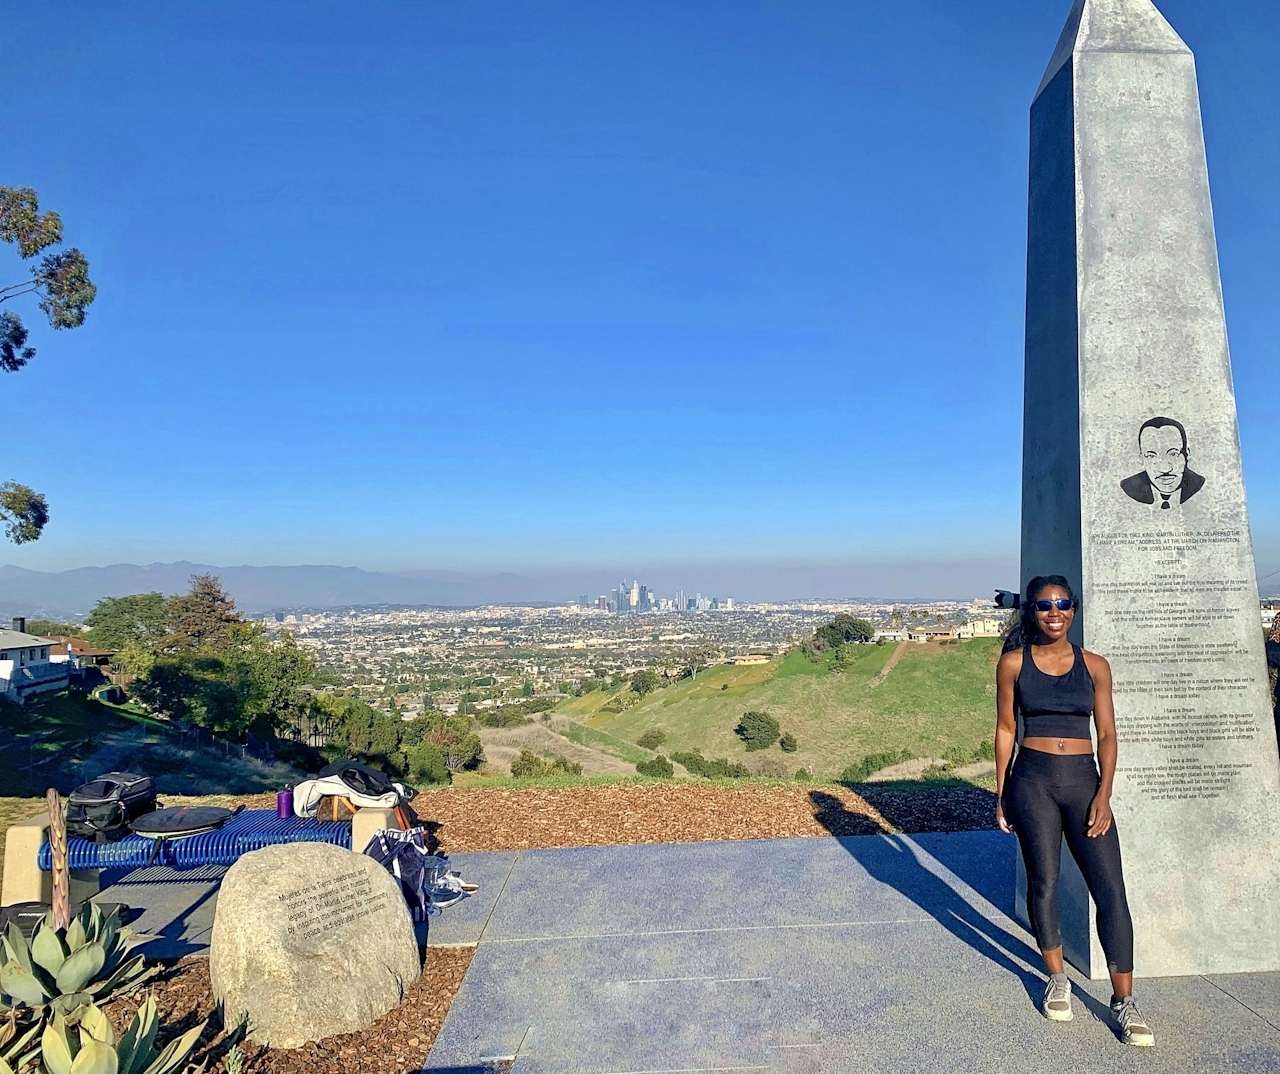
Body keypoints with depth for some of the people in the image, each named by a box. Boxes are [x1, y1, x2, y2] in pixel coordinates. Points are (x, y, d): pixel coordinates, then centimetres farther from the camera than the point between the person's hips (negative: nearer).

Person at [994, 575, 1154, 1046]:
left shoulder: (1094, 666, 5)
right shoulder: (1014, 663, 1)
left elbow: (1107, 734, 6)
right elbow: (1006, 729, 5)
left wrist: (1104, 793, -5)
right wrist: (1001, 792, 4)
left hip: (1084, 781, 2)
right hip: (1033, 781, -1)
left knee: (1111, 890, -4)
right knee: (1043, 882, 5)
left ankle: (1124, 1001, 8)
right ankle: (1057, 979, 26)